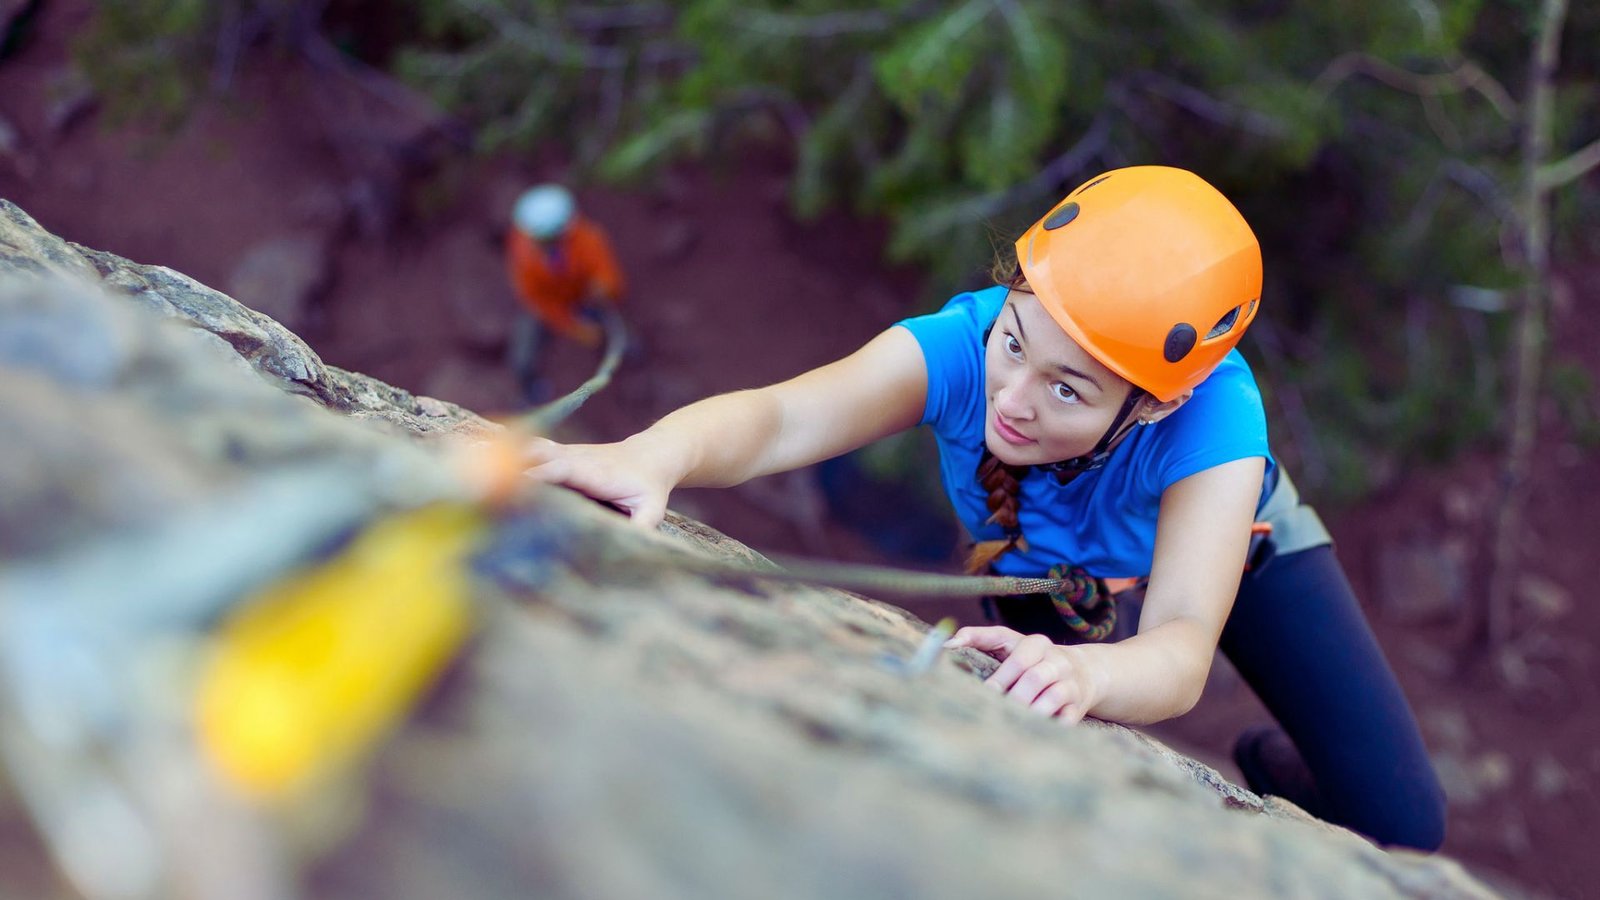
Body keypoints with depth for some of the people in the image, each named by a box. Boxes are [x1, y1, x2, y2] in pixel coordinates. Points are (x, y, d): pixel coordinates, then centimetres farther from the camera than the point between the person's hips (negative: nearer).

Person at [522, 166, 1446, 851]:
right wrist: (655, 455, -78)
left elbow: (1183, 647, -55)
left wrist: (1085, 671, -77)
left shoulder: (1213, 418, -44)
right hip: (1047, 582, 2)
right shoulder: (961, 344, -41)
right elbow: (775, 418, -56)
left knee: (1400, 822, -7)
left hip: (1233, 546, -1)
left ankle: (1274, 767, 27)